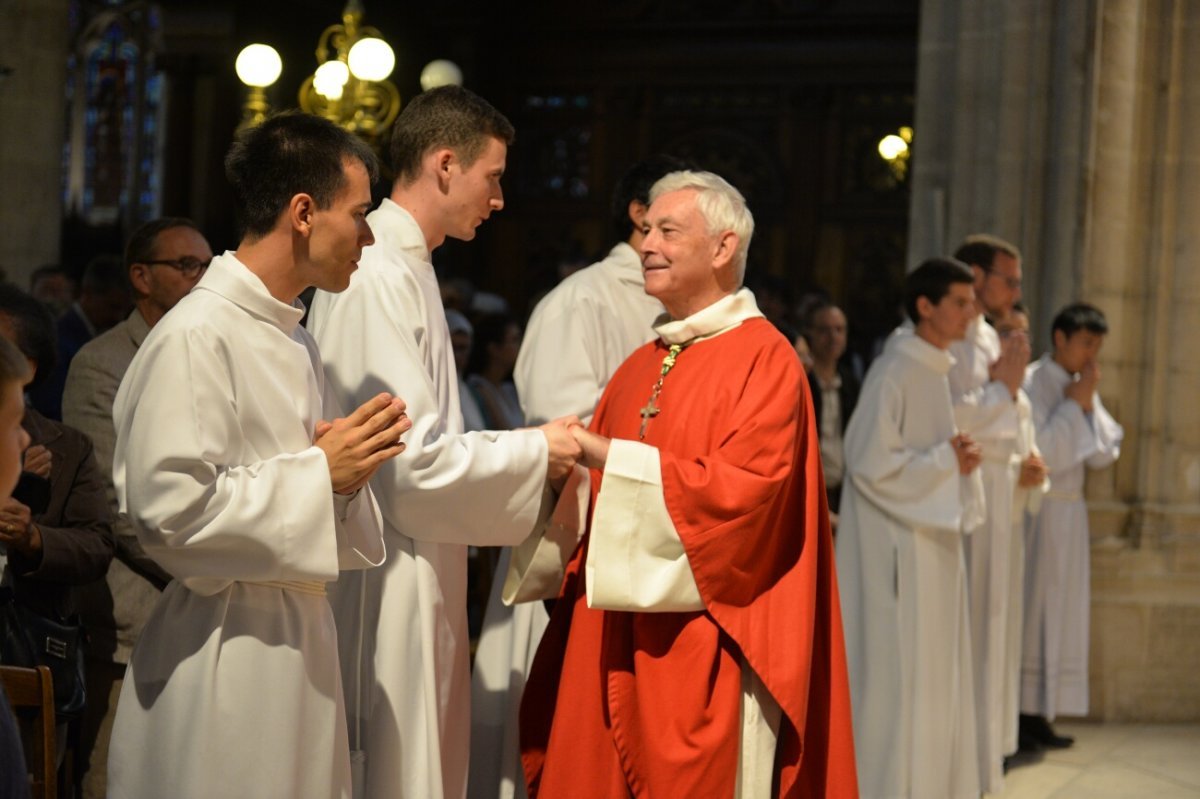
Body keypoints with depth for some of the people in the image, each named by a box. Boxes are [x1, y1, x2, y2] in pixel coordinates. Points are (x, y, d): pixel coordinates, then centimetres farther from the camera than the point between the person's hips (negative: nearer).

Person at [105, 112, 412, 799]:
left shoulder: (294, 341, 16)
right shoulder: (196, 336, -14)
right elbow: (167, 506, -21)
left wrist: (351, 466, 1)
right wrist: (320, 473, -16)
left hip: (301, 635, 9)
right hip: (226, 653, -9)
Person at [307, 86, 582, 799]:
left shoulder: (404, 266, 14)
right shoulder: (379, 276, -18)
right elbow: (410, 460, -21)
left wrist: (518, 450, 9)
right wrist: (532, 452, -11)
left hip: (417, 576, 10)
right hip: (387, 584, -10)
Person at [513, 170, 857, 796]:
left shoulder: (764, 359, -7)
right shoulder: (640, 368, 15)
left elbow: (747, 489, -19)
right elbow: (594, 488, 17)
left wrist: (609, 457, -19)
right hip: (614, 644, 7)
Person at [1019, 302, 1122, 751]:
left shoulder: (1082, 388, 13)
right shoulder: (1033, 382, -10)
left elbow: (1103, 455, 8)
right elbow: (1039, 451, -18)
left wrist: (1088, 405, -3)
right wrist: (1074, 404, -14)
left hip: (1069, 512, 8)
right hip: (1036, 508, -8)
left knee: (1061, 611, 8)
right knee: (1030, 610, -6)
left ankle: (1038, 713, 12)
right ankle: (1022, 711, -2)